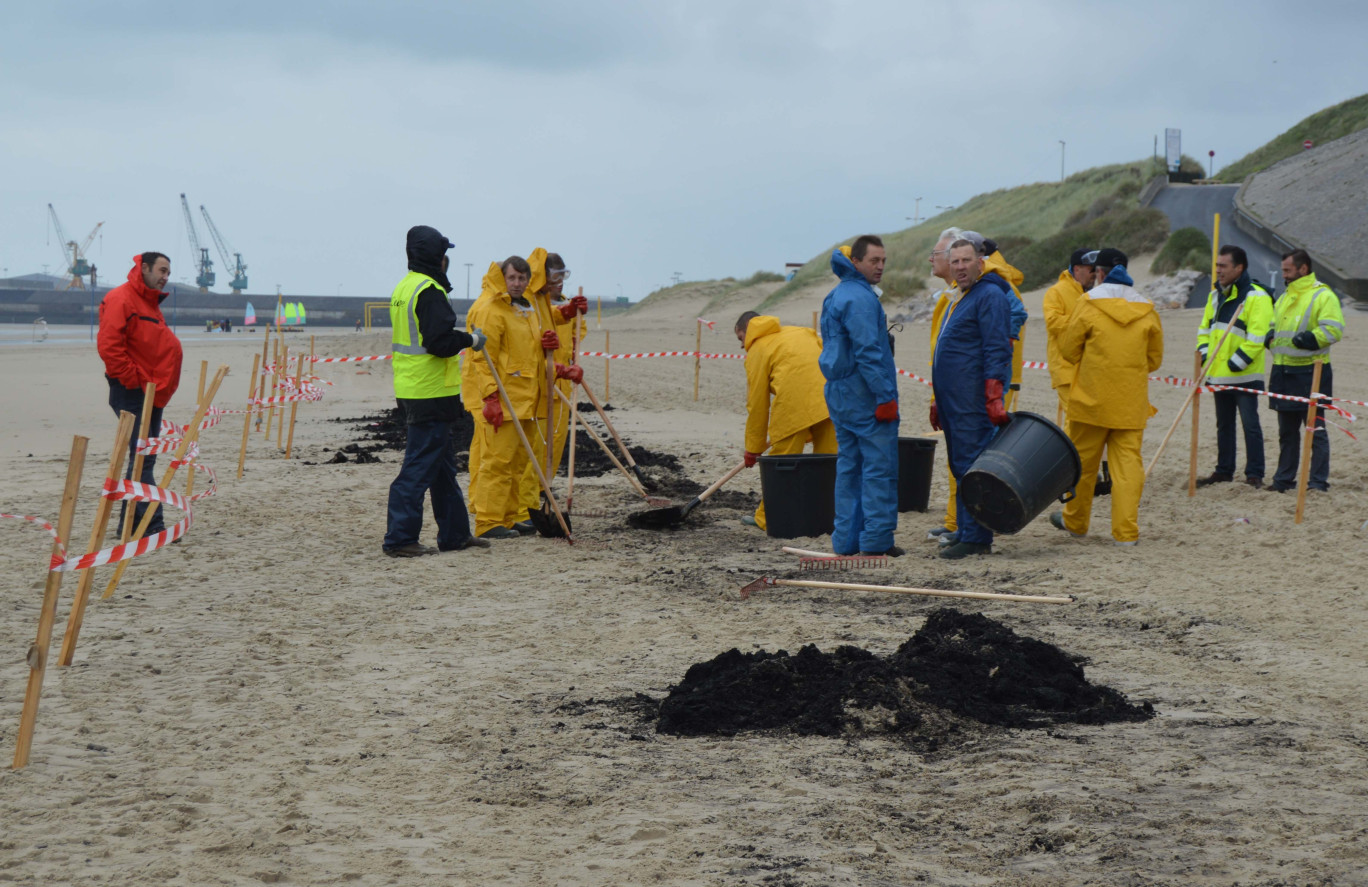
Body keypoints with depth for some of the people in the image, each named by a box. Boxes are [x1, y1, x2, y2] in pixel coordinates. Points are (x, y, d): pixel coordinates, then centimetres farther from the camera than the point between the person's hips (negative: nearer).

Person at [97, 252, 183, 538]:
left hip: (152, 394, 10)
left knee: (144, 460, 11)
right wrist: (134, 381, -18)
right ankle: (152, 524, -15)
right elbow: (108, 346, -20)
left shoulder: (150, 303, 21)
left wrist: (161, 386, 15)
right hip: (132, 393, -10)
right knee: (142, 458, -12)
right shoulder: (121, 299, -10)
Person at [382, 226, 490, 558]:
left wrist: (461, 339, 18)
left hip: (411, 389, 10)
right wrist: (471, 340, -8)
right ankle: (399, 538, -5)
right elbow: (438, 341, -23)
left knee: (443, 466, 16)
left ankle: (455, 533, 23)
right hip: (431, 392, -10)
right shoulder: (429, 291, -16)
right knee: (420, 466, -6)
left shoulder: (403, 287, 15)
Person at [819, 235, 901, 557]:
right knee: (879, 466, -5)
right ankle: (876, 539, -6)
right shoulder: (859, 298, -15)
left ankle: (846, 539, 10)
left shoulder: (834, 297, 17)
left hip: (838, 394, 10)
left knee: (849, 466, 11)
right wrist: (886, 397, -19)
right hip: (865, 395, -10)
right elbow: (868, 352, -20)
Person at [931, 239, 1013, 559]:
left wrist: (994, 397, -24)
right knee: (960, 467, 11)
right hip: (954, 400, 10)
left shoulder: (990, 296, -9)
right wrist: (938, 401, 26)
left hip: (974, 400, -10)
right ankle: (965, 533, 15)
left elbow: (997, 350, -17)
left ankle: (976, 539, -9)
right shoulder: (961, 298, 22)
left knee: (972, 467, -10)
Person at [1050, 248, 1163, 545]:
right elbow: (1155, 357, 11)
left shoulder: (1089, 303, -6)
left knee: (1083, 460, 12)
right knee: (1128, 461, 2)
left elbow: (1068, 347, -1)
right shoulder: (1147, 309, 3)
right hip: (1132, 403, 2)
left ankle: (1075, 521, 26)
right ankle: (1126, 530, -3)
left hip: (1092, 398, -2)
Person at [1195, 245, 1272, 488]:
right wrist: (1204, 352, 3)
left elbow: (1256, 337, -18)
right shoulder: (1216, 295, 13)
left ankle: (1254, 474, 2)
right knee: (1224, 425, 15)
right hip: (1219, 375, 8)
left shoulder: (1256, 297, -12)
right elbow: (1205, 327, 20)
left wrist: (1235, 362, -20)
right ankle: (1224, 470, 23)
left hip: (1244, 376, -7)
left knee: (1250, 424, -3)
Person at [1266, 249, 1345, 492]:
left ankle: (1319, 481, -2)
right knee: (1286, 430, 14)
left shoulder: (1323, 296, -8)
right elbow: (1274, 324, 29)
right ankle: (1284, 478, 21)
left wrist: (1308, 339, -26)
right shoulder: (1284, 299, 18)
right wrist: (1270, 336, 8)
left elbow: (1333, 330, -18)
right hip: (1283, 372, 8)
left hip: (1311, 372, -8)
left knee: (1315, 428, -5)